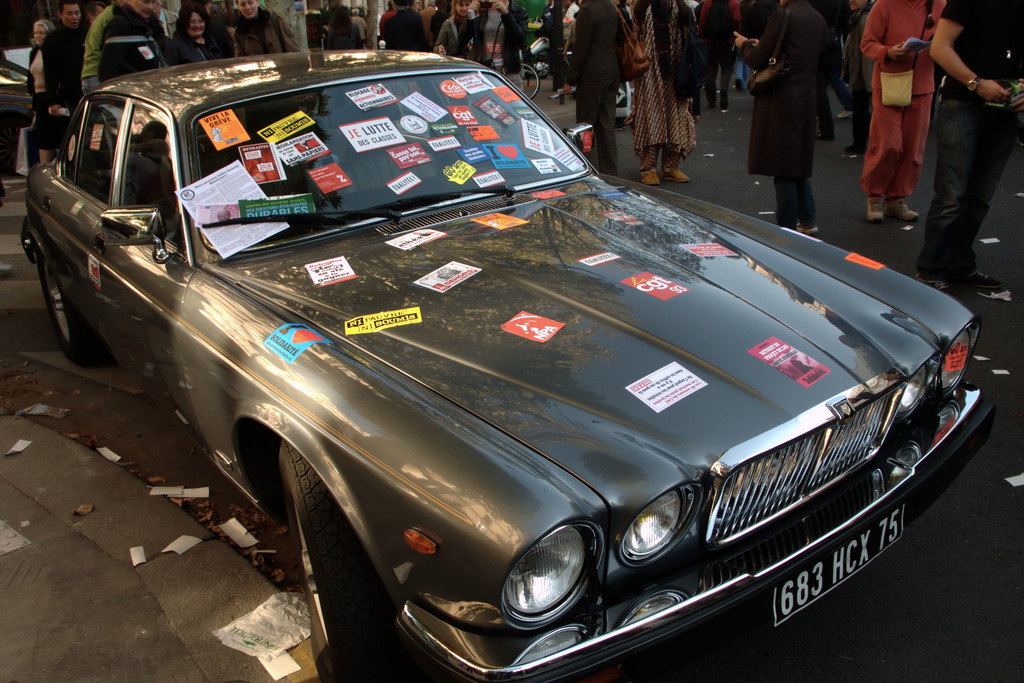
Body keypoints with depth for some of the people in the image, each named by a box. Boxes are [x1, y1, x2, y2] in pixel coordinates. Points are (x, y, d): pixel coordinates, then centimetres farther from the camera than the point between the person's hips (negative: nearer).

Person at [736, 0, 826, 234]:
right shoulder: (818, 19, 9)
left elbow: (758, 60, -13)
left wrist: (744, 44, 9)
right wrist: (761, 45, 19)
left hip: (782, 101, -8)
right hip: (807, 100, 8)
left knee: (783, 167, -1)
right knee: (798, 162, 19)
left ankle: (787, 228, 5)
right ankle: (808, 220, 25)